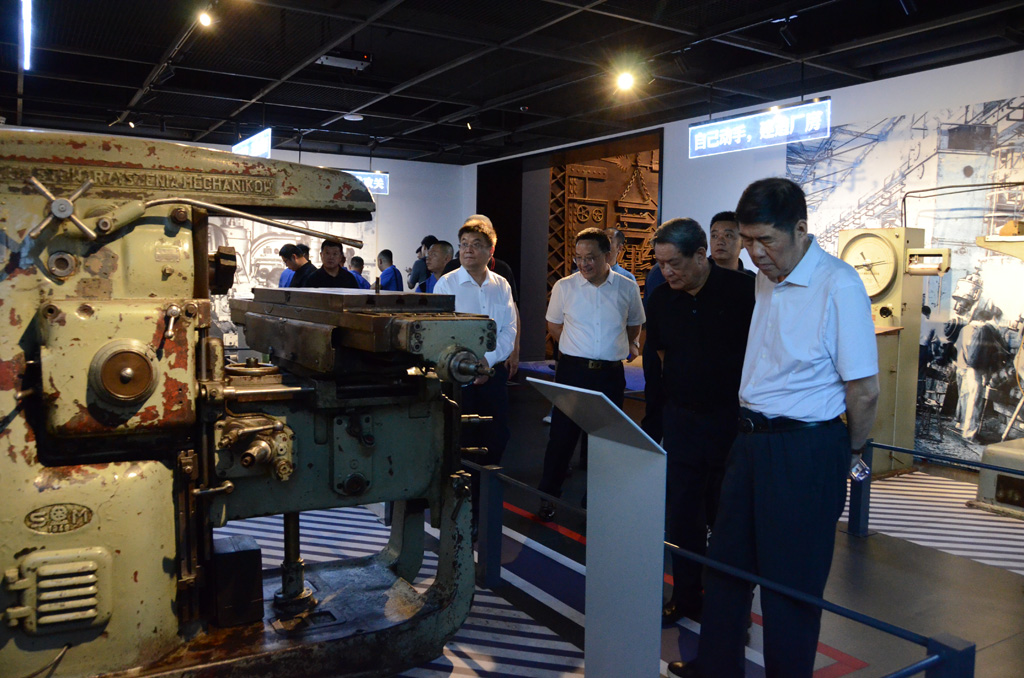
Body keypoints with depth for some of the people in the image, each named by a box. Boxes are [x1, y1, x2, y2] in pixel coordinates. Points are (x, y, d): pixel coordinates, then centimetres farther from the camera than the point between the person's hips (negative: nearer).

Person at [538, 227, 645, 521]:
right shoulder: (564, 287, -2)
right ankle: (548, 497, 17)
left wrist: (626, 347, 10)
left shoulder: (627, 288, 1)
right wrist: (577, 349, 9)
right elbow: (553, 324, 11)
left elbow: (634, 325, 18)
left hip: (611, 373, 2)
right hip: (572, 371, -1)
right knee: (562, 434, 3)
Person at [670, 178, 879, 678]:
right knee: (725, 562, 17)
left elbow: (864, 390, -15)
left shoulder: (838, 286, -18)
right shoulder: (765, 279, 8)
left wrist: (851, 451, -1)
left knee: (790, 582, 8)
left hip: (805, 452, -8)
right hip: (751, 441, 8)